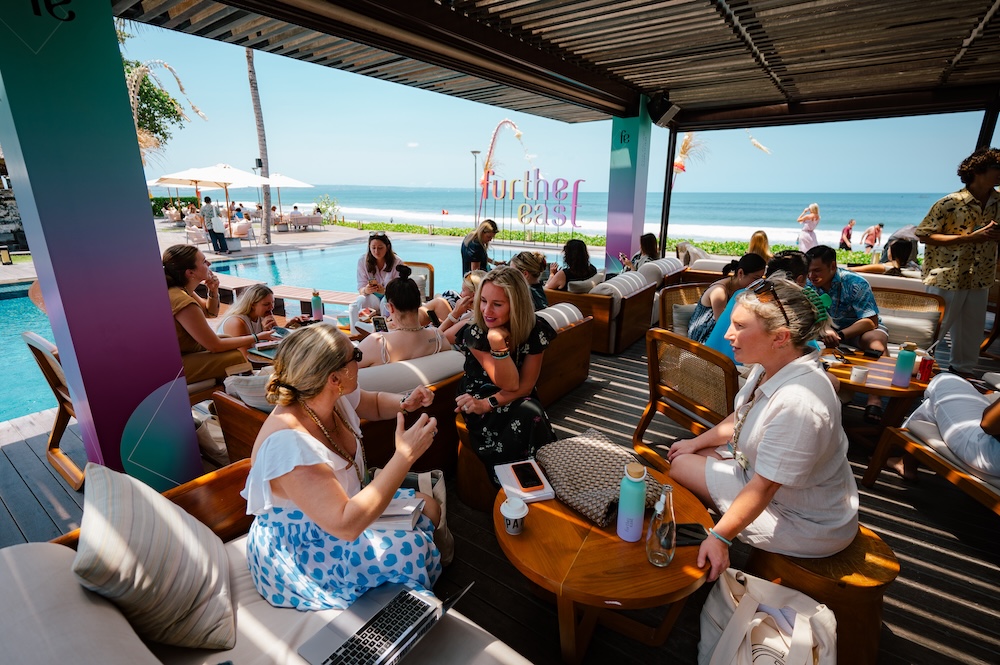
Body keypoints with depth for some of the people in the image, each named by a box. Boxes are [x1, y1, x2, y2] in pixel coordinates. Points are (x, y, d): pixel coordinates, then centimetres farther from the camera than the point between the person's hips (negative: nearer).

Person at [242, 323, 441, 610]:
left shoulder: (335, 397, -13)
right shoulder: (287, 443, -37)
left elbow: (375, 404, 11)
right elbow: (347, 525, -40)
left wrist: (404, 403, -11)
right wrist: (405, 456, -39)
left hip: (341, 506, 9)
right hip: (299, 558, -8)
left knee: (428, 508, 5)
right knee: (413, 548, -21)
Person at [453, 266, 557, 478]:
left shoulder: (535, 329, -13)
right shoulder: (474, 333, -20)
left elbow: (525, 385, -10)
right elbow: (509, 384, -23)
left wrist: (488, 404, -23)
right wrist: (497, 342, -37)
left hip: (518, 401, 3)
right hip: (478, 398, -2)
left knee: (532, 415, -31)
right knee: (527, 415, -31)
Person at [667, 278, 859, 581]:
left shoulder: (798, 402, -37)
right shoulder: (770, 367, -8)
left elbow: (764, 486, -33)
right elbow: (741, 418, 10)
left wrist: (719, 538, -29)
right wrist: (697, 442, 12)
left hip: (805, 523, -8)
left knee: (681, 466, -7)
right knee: (686, 454, 9)